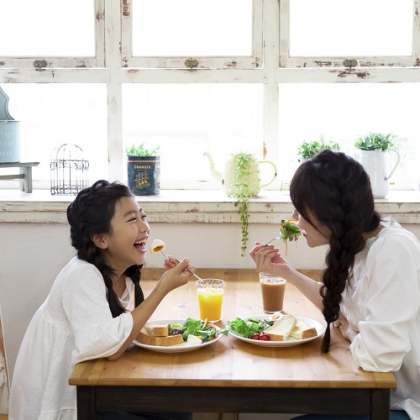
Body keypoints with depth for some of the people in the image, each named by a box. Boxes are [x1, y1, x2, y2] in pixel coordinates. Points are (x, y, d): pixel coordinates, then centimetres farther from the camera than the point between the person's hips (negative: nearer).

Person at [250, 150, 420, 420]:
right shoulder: (361, 244, -1)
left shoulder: (392, 252, -27)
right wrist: (286, 272, 8)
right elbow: (342, 307, 15)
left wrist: (348, 330, -10)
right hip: (387, 395, 7)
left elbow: (377, 355, -31)